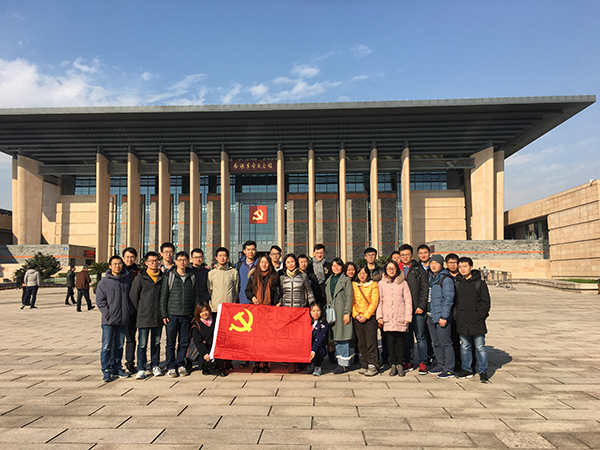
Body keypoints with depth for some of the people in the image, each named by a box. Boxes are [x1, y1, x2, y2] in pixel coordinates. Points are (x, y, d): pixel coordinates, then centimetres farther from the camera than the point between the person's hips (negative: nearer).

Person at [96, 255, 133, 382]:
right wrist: (108, 314, -13)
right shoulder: (104, 282, -3)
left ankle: (117, 368, 25)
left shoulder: (126, 281, 10)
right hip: (109, 321, -4)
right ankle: (106, 371, 10)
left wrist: (130, 311, 4)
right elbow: (100, 300, -5)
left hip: (123, 320, 4)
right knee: (107, 347, -1)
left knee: (119, 346, 13)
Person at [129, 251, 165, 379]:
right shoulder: (140, 278, -3)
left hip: (158, 317, 3)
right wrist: (138, 312, 1)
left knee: (156, 343, 13)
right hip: (144, 317, -3)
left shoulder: (162, 277, 6)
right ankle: (141, 369, 8)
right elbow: (133, 296, 0)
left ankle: (155, 366, 24)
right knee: (142, 344, 0)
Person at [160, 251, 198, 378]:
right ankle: (171, 367, 11)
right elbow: (163, 296, 2)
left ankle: (181, 365, 20)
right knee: (171, 341, 1)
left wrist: (195, 313, 5)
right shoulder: (170, 276, 1)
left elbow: (195, 296, 12)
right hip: (172, 314, -2)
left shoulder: (191, 277, 8)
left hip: (187, 315, 2)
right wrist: (164, 314, -3)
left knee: (184, 342, 7)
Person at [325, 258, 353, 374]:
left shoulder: (346, 280, 0)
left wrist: (347, 313, -13)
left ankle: (345, 364, 2)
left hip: (342, 312, -5)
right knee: (336, 338, 7)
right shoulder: (328, 281, 16)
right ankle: (340, 362, 15)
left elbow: (349, 298, -6)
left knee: (343, 338, -5)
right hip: (332, 312, 5)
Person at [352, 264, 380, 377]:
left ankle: (372, 366, 2)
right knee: (361, 343, 7)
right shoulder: (353, 285, 10)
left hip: (370, 317, -3)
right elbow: (351, 301, 7)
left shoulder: (373, 285, 1)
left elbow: (374, 302, -4)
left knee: (371, 343, -5)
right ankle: (364, 365, 16)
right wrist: (356, 314, -6)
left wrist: (366, 316, -10)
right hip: (357, 318, 3)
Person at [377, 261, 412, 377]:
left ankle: (400, 365, 14)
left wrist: (408, 317, -2)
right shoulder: (381, 284, 9)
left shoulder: (403, 283, 6)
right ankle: (393, 365, 12)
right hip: (387, 319, 1)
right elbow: (379, 301, 9)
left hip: (400, 318, -1)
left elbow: (408, 301, 5)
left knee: (400, 342, 3)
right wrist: (379, 316, 1)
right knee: (390, 342, 2)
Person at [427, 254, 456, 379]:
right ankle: (441, 365, 27)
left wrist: (444, 316, -19)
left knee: (445, 343, -2)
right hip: (431, 316, 8)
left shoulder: (446, 279, -11)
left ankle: (449, 370, 6)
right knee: (436, 343, 15)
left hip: (441, 317, -8)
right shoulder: (430, 277, 14)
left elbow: (448, 298, -15)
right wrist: (427, 315, 15)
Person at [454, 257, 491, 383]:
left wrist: (478, 316, -10)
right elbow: (454, 301, 16)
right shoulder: (457, 284, 9)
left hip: (477, 322, -4)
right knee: (465, 347, 13)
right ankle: (466, 370, 24)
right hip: (462, 323, 4)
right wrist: (456, 315, 5)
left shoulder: (480, 283, -3)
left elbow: (486, 302, -2)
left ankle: (483, 372, 11)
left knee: (480, 347, 1)